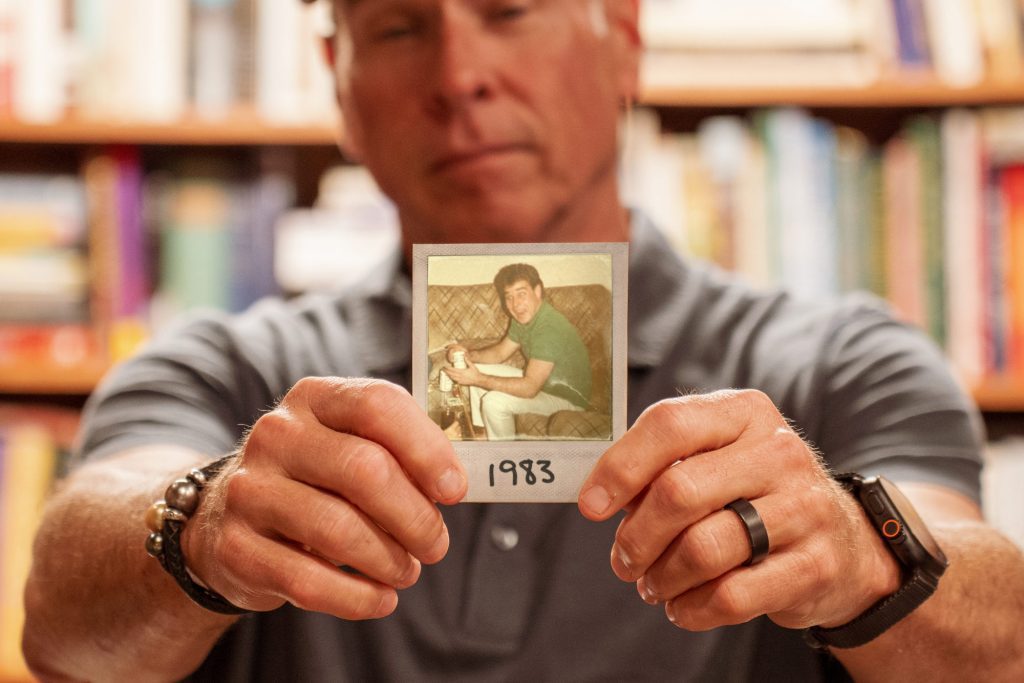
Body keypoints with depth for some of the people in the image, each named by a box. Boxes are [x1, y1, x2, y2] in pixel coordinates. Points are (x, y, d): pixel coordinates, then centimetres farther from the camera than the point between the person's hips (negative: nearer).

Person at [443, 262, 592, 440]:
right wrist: (469, 354, -8)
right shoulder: (523, 317, -3)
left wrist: (480, 379, -32)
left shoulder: (550, 327, -32)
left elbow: (530, 388, -34)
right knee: (479, 371, 7)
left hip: (569, 398, -9)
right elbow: (500, 352, 12)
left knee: (494, 402, -25)